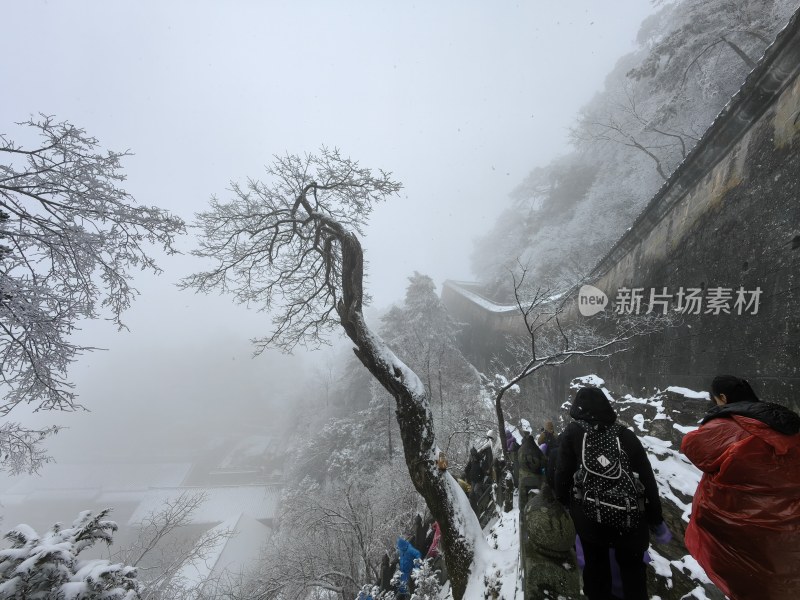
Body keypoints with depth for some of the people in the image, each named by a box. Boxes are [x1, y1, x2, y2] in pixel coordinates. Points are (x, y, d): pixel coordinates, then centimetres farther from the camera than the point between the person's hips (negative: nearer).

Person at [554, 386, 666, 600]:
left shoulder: (573, 433, -10)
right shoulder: (627, 436, -6)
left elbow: (563, 473, -7)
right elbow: (648, 481, -2)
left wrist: (563, 500, 12)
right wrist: (656, 519, 10)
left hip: (589, 517, -1)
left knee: (595, 563, 21)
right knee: (632, 567, 23)